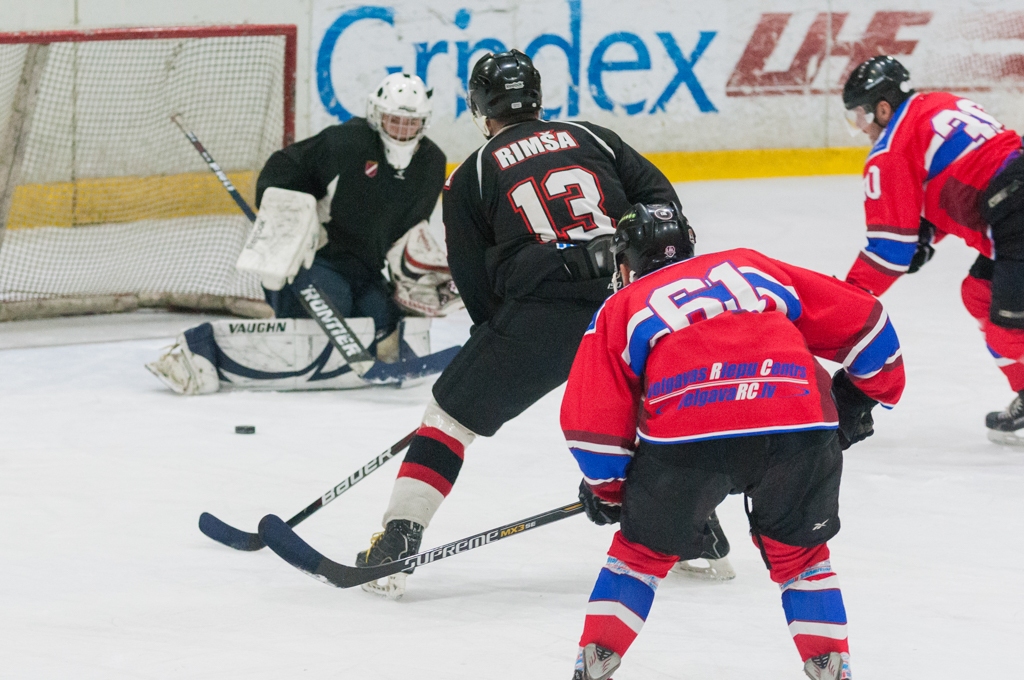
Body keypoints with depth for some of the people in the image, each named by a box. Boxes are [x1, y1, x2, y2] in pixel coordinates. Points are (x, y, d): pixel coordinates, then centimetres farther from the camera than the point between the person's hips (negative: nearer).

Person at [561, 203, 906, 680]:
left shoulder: (622, 309, 27)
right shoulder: (752, 268, 33)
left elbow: (593, 420, 19)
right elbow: (862, 321, 29)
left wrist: (605, 488, 34)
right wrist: (865, 393, 43)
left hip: (684, 435, -1)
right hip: (799, 426, 1)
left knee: (644, 547, 23)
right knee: (798, 552, 25)